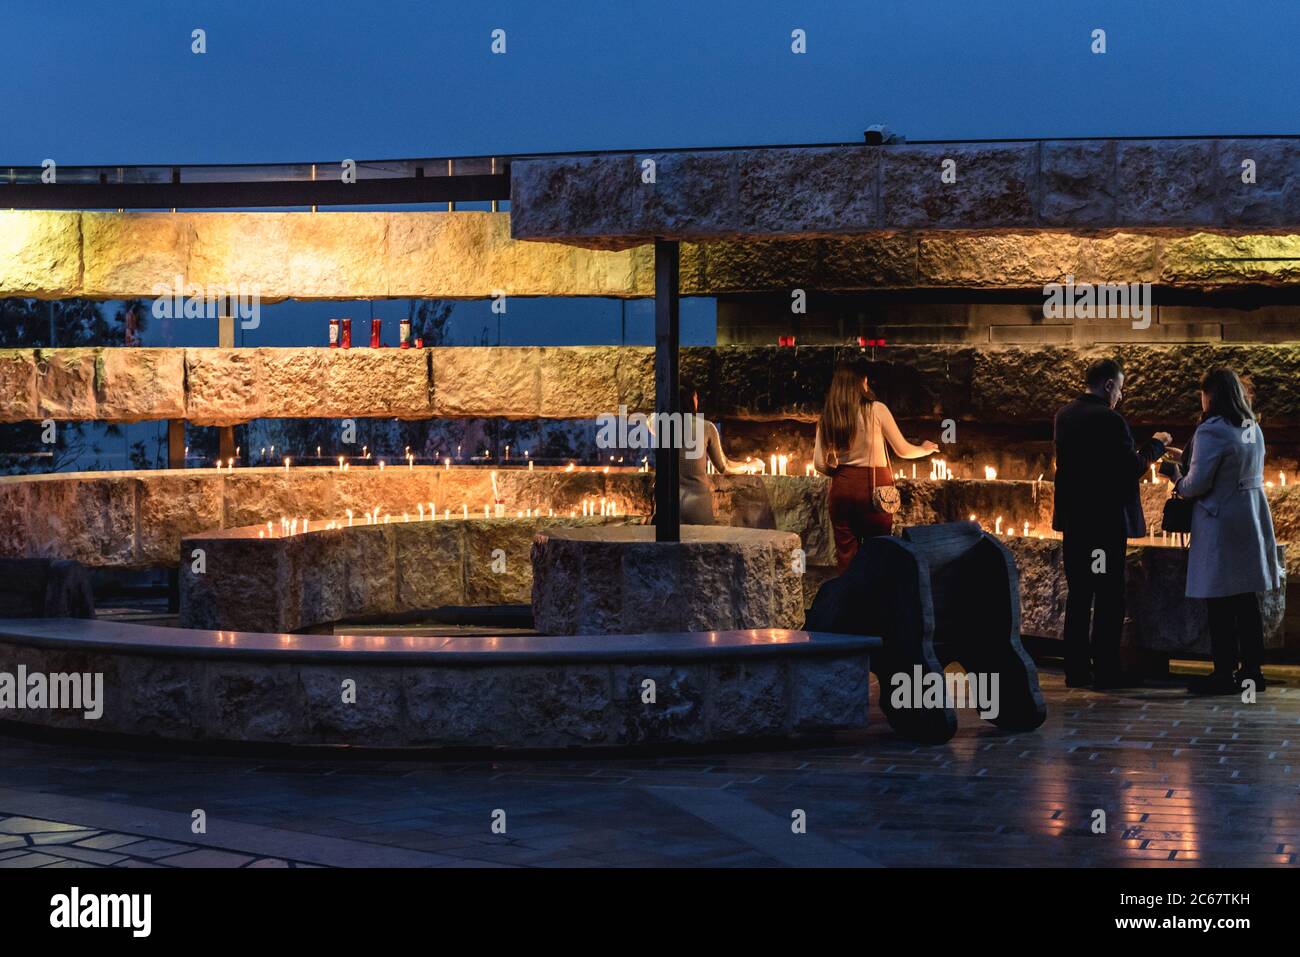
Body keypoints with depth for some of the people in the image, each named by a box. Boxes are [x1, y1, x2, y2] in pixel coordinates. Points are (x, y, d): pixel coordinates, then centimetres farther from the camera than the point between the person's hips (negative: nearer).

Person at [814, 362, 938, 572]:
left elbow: (819, 464, 0)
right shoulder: (875, 410, -5)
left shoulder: (827, 419, 3)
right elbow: (902, 450, 3)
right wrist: (925, 449, 24)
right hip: (872, 487, -3)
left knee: (845, 554, 9)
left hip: (841, 489, 3)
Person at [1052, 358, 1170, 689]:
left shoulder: (1064, 416, 8)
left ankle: (1076, 669, 12)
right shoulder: (1109, 420, -16)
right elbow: (1132, 468, -16)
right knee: (1109, 596, -1)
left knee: (1078, 595, 11)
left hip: (1073, 519, 7)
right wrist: (1156, 445, 2)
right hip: (1106, 520, -7)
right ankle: (1106, 670, -2)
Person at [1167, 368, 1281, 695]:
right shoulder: (1253, 430, 11)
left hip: (1221, 523, -8)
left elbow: (1198, 483, -18)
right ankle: (1251, 669, 15)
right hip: (1252, 521, 8)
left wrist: (1179, 482, 4)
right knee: (1246, 600, 12)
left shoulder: (1212, 431, -15)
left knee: (1220, 605, -3)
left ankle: (1225, 673, -1)